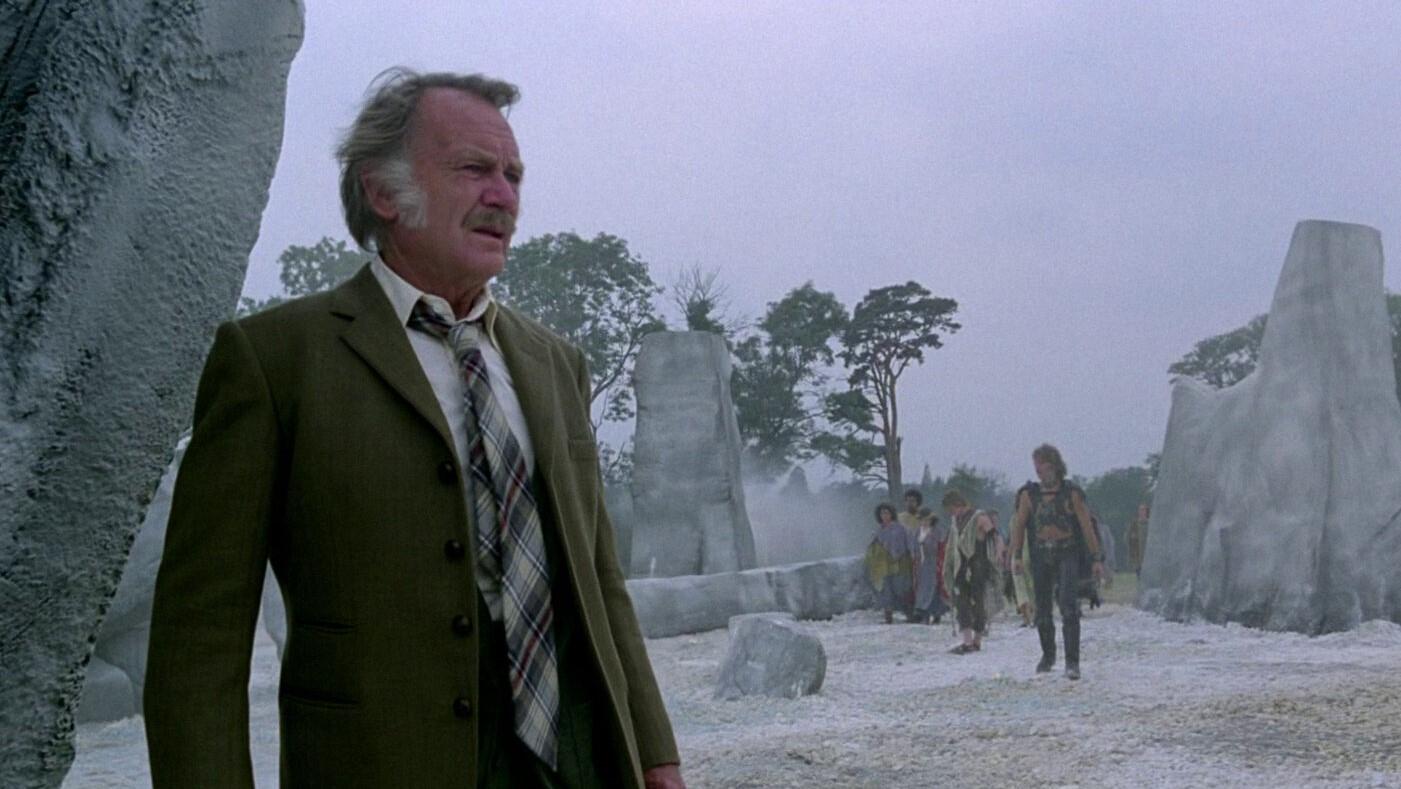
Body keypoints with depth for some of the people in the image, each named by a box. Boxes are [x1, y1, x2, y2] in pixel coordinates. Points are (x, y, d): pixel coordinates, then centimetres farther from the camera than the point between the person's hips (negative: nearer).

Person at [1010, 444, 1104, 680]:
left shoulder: (1072, 493, -2)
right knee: (1042, 611, 10)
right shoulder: (1029, 494, 3)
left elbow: (1087, 526, 0)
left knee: (1069, 607, -17)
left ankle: (1072, 661, -16)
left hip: (1067, 556, -3)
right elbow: (1019, 526, 2)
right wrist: (1016, 557, -6)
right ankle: (1048, 655, 31)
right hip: (1040, 557, 3)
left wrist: (1096, 558, -2)